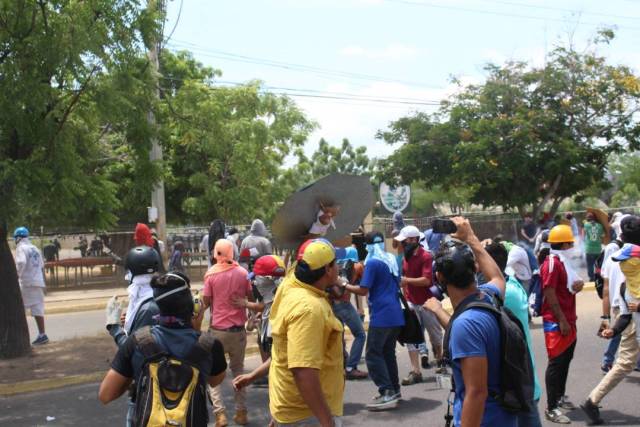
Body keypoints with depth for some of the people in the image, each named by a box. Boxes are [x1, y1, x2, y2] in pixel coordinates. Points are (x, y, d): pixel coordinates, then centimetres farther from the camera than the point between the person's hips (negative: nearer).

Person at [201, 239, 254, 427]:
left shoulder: (211, 273, -9)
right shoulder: (242, 272, -3)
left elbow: (206, 302, -4)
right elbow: (251, 298, 6)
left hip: (218, 330, -3)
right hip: (238, 329, 3)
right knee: (238, 369, 19)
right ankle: (241, 411, 18)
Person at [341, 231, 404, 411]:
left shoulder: (372, 263, -11)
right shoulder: (392, 260, 14)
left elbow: (363, 290, -13)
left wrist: (344, 286, -1)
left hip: (381, 316, -8)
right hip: (396, 315, 8)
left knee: (373, 354, -4)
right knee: (388, 352, 17)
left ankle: (387, 394, -9)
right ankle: (394, 390, 21)